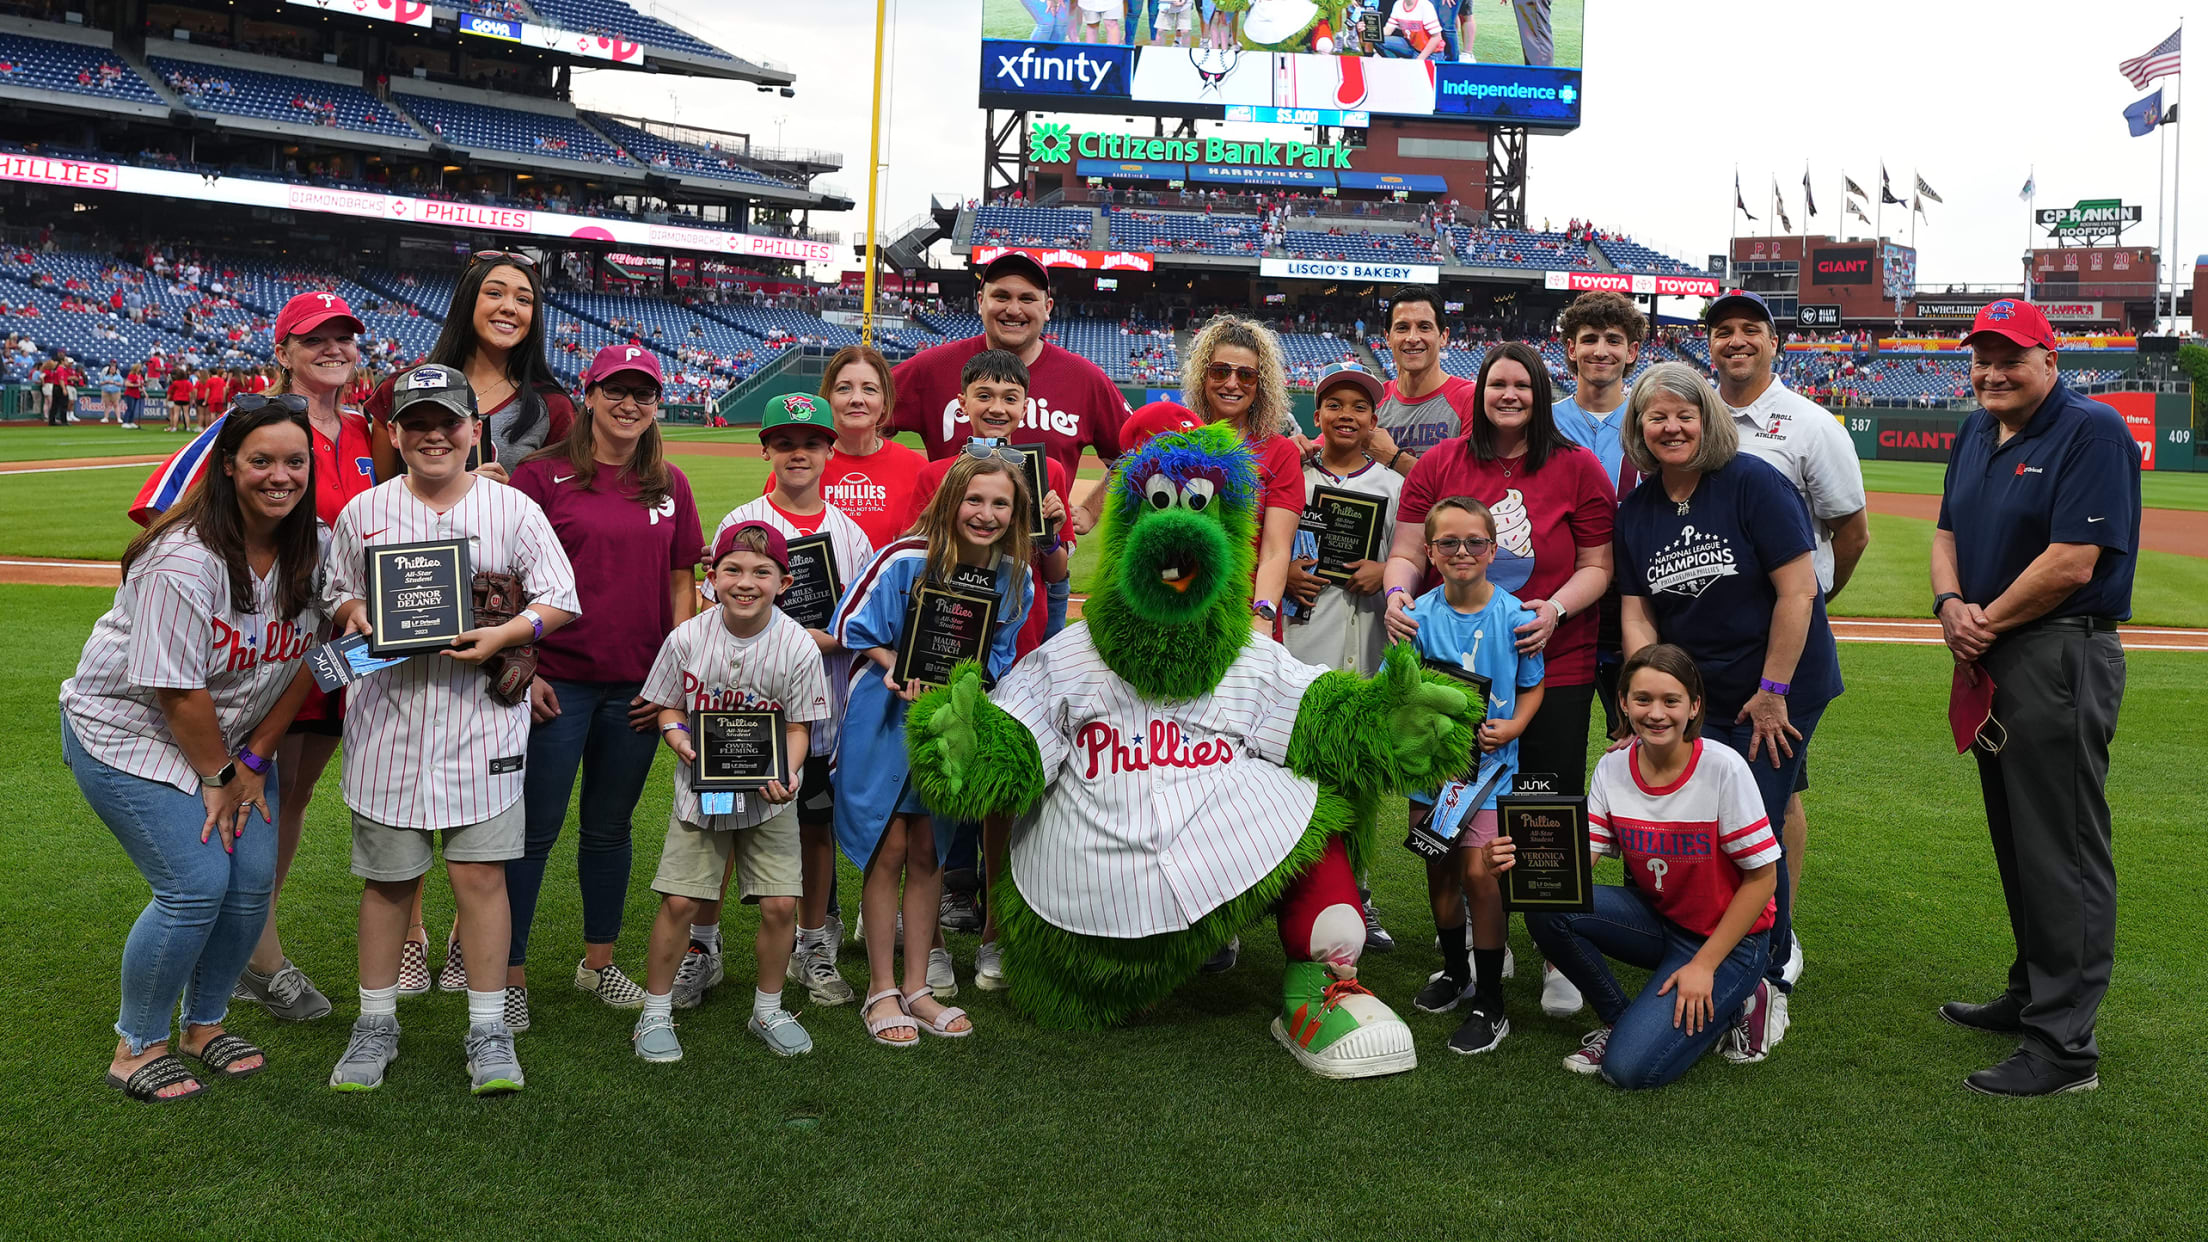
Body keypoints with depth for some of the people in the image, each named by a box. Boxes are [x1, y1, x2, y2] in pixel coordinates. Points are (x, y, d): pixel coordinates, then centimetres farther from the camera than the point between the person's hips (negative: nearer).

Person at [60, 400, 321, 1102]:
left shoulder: (309, 550, -7)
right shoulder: (184, 558, -27)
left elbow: (302, 662, 0)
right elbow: (177, 689, -24)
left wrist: (253, 760, -3)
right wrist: (218, 776, -14)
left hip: (231, 736, 7)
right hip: (127, 730, -6)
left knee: (254, 878, -2)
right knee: (197, 883, -14)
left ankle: (206, 1025, 22)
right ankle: (137, 1047, 6)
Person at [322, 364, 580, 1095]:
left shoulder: (512, 509, 1)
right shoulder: (363, 513, 6)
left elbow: (560, 600, 2)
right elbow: (336, 597, 16)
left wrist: (503, 635, -15)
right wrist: (354, 614, -7)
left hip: (482, 714, -1)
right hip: (389, 716, 2)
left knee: (481, 871, -2)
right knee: (386, 877, 9)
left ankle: (489, 1032, 11)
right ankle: (376, 1024, 24)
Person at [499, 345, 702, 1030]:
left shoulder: (670, 485, 8)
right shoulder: (543, 473, -3)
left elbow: (681, 584, 11)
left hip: (639, 689, 4)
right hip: (555, 683, -4)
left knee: (610, 829, 15)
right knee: (534, 830, 1)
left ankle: (599, 962, 29)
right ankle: (510, 975, 13)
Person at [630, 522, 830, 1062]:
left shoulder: (797, 647, -11)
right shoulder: (687, 638, -8)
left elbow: (798, 728, -4)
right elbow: (668, 708, 6)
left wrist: (784, 774, -21)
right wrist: (680, 737, -16)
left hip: (768, 798, 0)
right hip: (700, 790, 0)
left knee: (780, 904, -3)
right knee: (679, 901, -3)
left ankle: (768, 1009, 21)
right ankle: (656, 1012, 16)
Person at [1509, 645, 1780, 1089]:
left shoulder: (1723, 769, -20)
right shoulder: (1613, 769, -7)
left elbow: (1762, 878, -14)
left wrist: (1704, 966, -16)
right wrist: (1519, 861, -38)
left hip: (1727, 936, -5)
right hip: (1657, 918, 5)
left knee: (1631, 1066, -20)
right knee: (1547, 908, -22)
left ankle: (1737, 1001, 7)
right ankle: (1617, 1017, 2)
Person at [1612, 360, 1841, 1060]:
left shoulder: (1752, 483, -12)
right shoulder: (1636, 509, 4)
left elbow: (1797, 591, -14)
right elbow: (1636, 614, 5)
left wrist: (1771, 694, -14)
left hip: (1780, 687, -4)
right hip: (1692, 693, 5)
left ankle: (1769, 985, 8)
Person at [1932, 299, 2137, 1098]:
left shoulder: (2091, 432, -13)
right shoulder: (1976, 433, 14)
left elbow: (2072, 562, -20)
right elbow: (1948, 533, 17)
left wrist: (1988, 622, -11)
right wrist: (1950, 604, -3)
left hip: (2061, 663, -9)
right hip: (1992, 663, 9)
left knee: (2063, 850, -6)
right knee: (2017, 842, 18)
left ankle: (2064, 1045, -3)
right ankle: (2033, 994, 32)